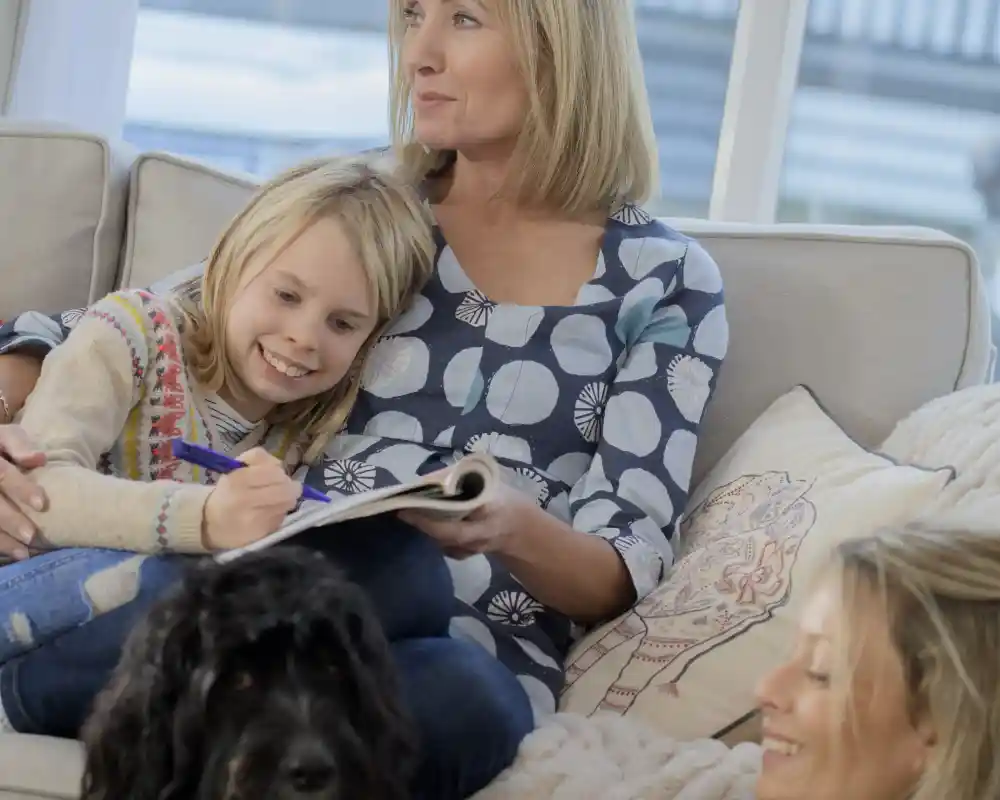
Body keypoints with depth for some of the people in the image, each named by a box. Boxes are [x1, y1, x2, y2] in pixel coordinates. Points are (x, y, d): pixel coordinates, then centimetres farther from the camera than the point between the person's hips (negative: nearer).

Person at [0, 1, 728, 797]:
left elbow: (625, 576, 1)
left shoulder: (665, 283, 7)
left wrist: (516, 530, -21)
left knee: (450, 693, -40)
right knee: (387, 566, -36)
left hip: (482, 665, -1)